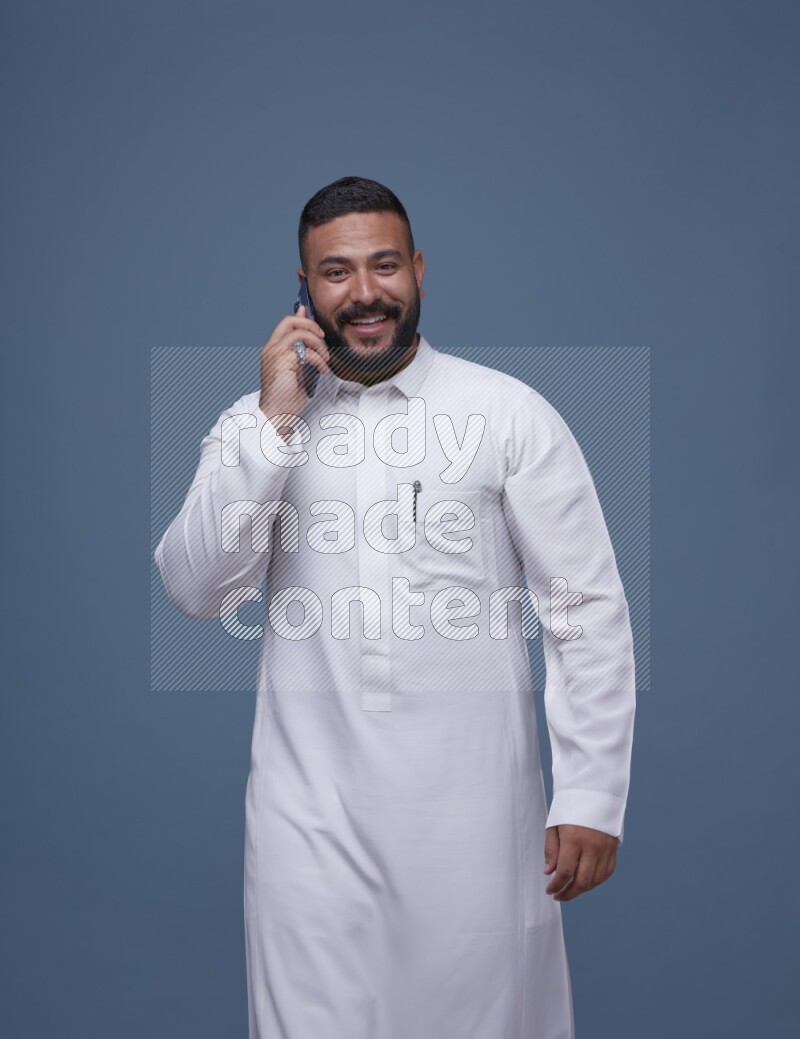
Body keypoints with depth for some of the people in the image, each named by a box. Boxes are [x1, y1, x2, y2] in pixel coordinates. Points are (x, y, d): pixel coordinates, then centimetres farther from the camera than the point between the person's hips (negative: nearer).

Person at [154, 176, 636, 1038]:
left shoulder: (511, 414, -2)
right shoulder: (254, 425, 6)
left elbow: (589, 611, -2)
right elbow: (196, 591, -4)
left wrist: (591, 799, -7)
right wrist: (276, 424, -11)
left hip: (473, 807, -1)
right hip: (311, 812, 2)